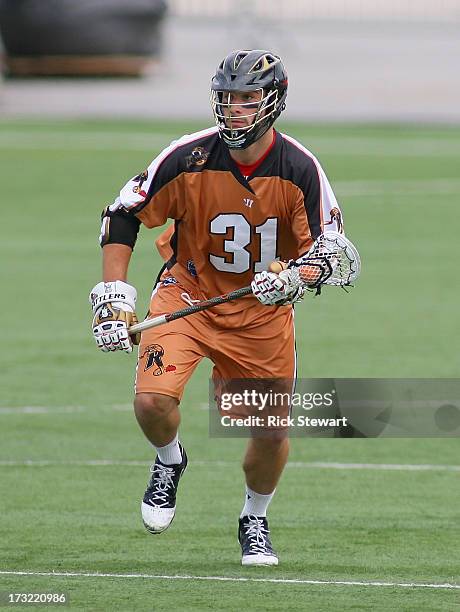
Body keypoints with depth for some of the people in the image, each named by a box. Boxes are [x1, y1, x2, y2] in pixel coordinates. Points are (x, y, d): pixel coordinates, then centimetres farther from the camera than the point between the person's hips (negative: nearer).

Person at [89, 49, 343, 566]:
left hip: (263, 307, 1)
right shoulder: (189, 158, -18)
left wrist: (291, 281, -29)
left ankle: (255, 521, 32)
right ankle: (169, 462, 14)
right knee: (153, 401, -22)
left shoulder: (300, 170, -15)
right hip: (188, 292, -1)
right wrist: (113, 295, -13)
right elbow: (123, 215, -7)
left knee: (272, 428, 2)